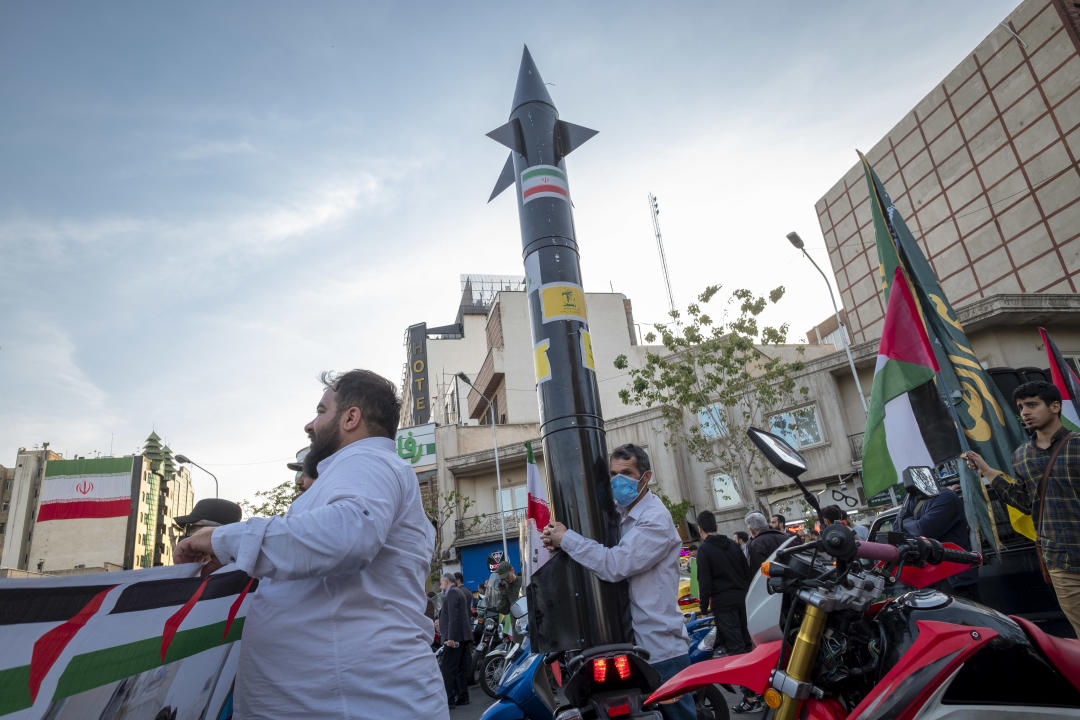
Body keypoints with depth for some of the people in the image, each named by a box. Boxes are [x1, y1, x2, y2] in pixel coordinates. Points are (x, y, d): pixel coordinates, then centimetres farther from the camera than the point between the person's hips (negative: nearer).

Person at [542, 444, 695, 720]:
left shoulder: (655, 520, -18)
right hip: (635, 646, 8)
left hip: (662, 651, -8)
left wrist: (566, 538, -19)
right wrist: (558, 542, -5)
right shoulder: (620, 515, 11)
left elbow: (614, 565, -28)